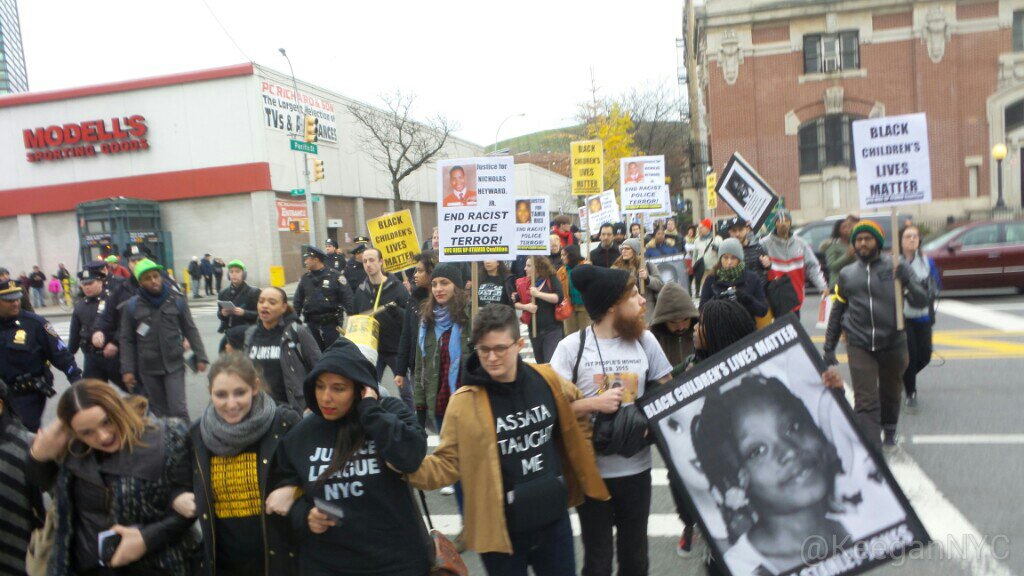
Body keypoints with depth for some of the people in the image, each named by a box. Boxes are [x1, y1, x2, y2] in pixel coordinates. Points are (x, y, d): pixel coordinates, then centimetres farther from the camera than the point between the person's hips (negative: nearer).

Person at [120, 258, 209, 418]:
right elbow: (126, 340, 3)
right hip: (148, 369, 1)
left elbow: (190, 330, 4)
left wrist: (200, 357, 0)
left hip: (174, 365, -1)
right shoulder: (132, 306, -3)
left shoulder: (176, 301, -2)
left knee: (178, 410, -6)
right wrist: (127, 369, -2)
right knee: (160, 411, 11)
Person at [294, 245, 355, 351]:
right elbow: (297, 300, 12)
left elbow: (347, 298, -10)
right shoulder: (305, 278, 5)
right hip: (312, 323, 4)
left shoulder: (335, 276, -9)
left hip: (331, 323, -4)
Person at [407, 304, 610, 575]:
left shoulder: (546, 379, -6)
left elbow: (574, 406, 16)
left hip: (554, 518, 3)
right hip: (502, 529, -3)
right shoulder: (465, 401, -16)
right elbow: (448, 463, -13)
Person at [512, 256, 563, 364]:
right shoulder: (525, 283, 7)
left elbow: (559, 297, -18)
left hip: (553, 329, -5)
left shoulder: (552, 279, -5)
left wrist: (538, 294, -21)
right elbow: (515, 302, 9)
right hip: (534, 330, 5)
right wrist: (525, 306, -11)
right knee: (540, 364, 17)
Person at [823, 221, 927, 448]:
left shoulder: (895, 268, 1)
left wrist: (907, 283, -23)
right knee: (866, 402, -8)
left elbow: (921, 301, -3)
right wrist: (829, 347, 12)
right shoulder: (847, 274, 8)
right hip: (859, 346, 0)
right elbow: (837, 312, 14)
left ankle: (889, 433, 46)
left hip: (893, 344, 0)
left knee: (890, 394, 20)